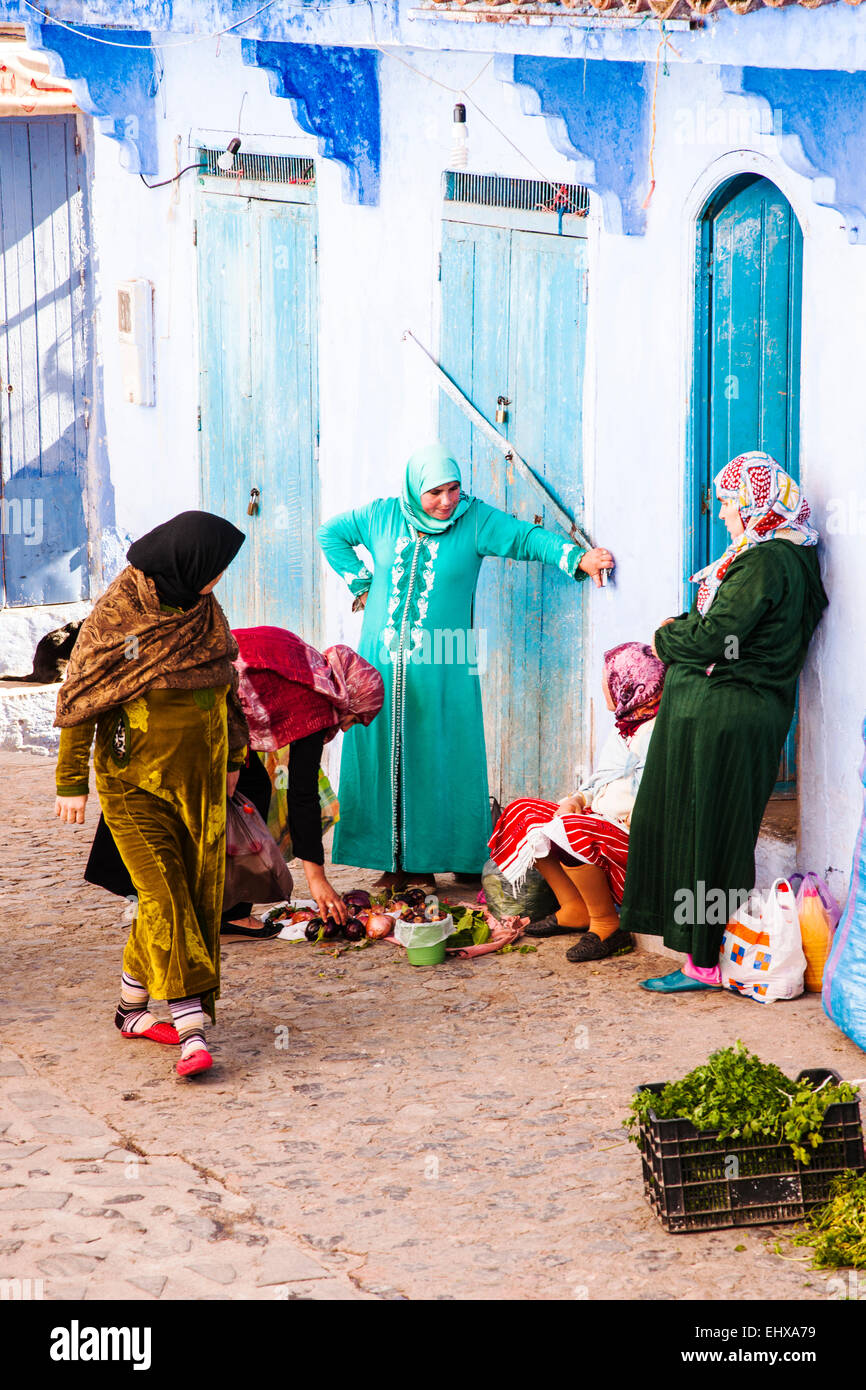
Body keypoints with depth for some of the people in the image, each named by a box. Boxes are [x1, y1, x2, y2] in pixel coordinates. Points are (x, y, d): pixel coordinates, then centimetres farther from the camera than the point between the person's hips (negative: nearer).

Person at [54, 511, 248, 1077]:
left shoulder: (204, 610, 5)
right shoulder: (114, 617, -13)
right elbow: (80, 701, -8)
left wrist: (232, 757, 23)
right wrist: (71, 782, -7)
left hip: (198, 777, 6)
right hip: (133, 780, -6)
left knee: (199, 896, 6)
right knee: (165, 897, -12)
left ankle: (132, 1008, 22)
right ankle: (192, 1029, -13)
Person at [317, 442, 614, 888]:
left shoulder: (475, 520, -2)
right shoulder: (382, 516, 5)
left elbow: (526, 537, -14)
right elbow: (331, 533, 19)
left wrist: (578, 558, -29)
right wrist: (359, 584, 12)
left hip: (442, 668, -2)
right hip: (383, 664, 2)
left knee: (437, 760, -2)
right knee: (383, 756, 2)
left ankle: (425, 858, 5)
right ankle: (391, 858, 9)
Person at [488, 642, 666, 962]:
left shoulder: (656, 732, -16)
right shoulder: (624, 726, 17)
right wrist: (577, 800, 0)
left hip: (637, 839, -11)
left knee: (570, 832, -36)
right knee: (523, 813, 5)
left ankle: (606, 924, -19)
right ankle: (574, 909, 2)